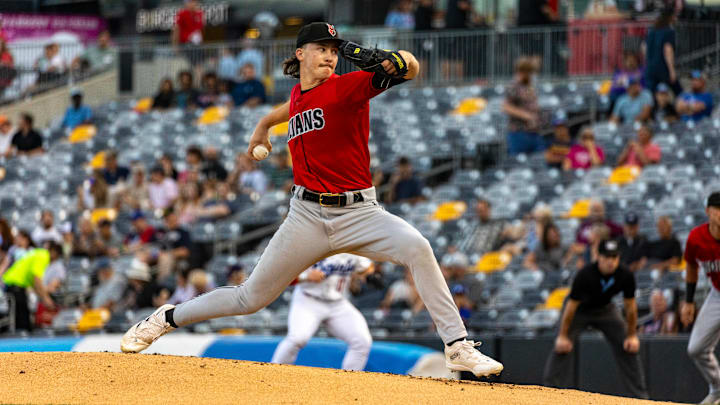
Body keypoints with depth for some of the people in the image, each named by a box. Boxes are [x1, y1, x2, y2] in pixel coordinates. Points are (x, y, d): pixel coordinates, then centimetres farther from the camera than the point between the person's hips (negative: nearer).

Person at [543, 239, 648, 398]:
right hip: (579, 310, -3)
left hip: (605, 309, 3)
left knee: (629, 347, -3)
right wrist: (563, 336, -22)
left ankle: (640, 394, 6)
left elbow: (630, 306, -9)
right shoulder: (585, 275, -34)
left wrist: (632, 335, -6)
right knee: (562, 348, -20)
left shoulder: (626, 277, -24)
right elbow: (571, 306, -26)